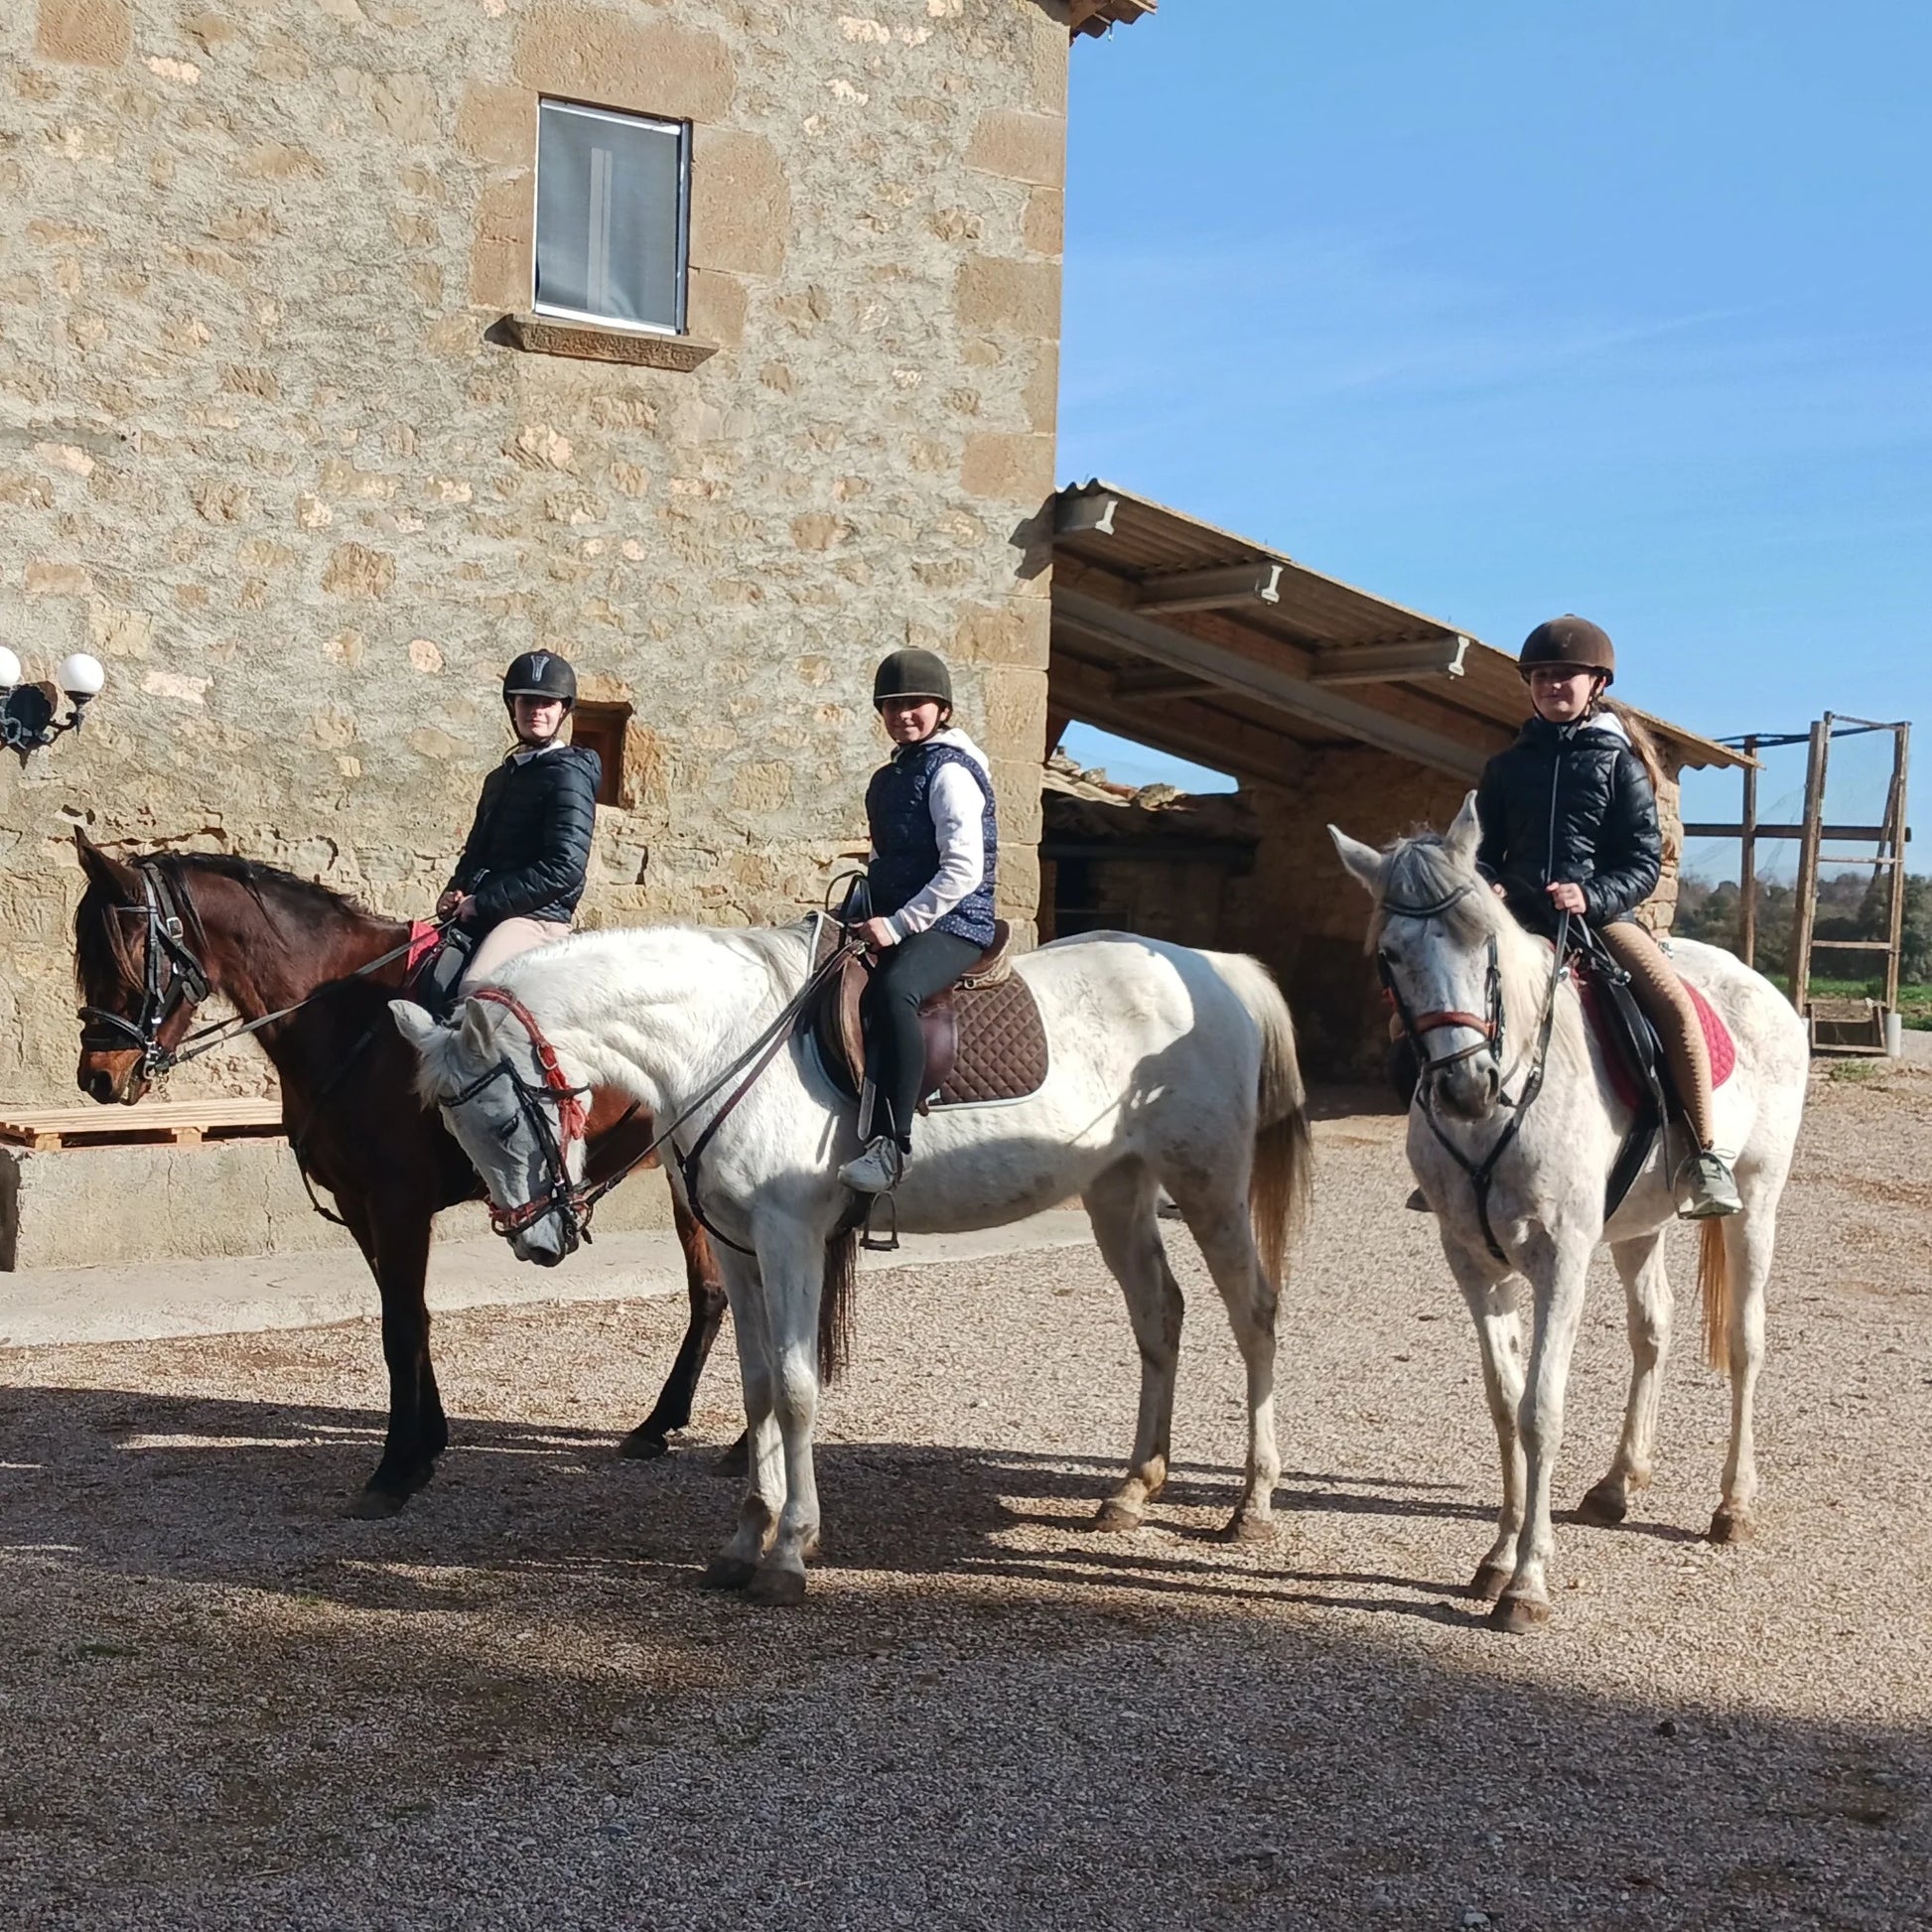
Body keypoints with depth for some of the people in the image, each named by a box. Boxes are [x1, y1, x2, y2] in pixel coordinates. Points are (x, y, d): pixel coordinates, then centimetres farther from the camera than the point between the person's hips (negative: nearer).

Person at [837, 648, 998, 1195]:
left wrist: (899, 924, -21)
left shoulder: (950, 772, -8)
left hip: (953, 923, -10)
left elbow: (963, 870, -18)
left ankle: (889, 1147, -40)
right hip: (893, 922, 10)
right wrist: (862, 913, 12)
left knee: (891, 990, -36)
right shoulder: (889, 778, 18)